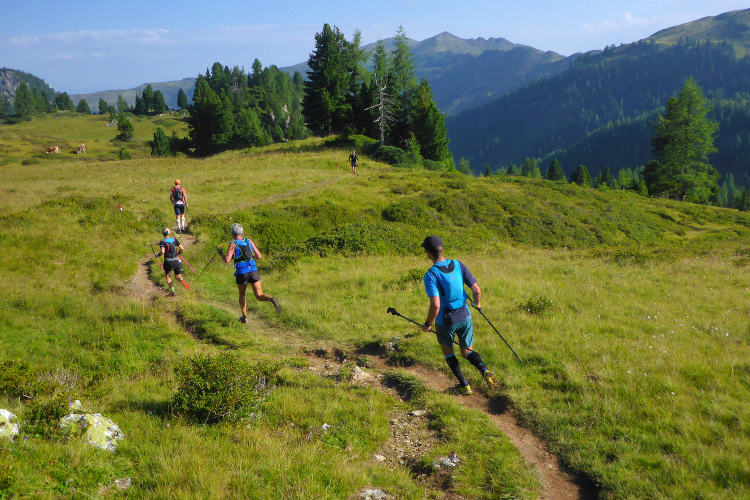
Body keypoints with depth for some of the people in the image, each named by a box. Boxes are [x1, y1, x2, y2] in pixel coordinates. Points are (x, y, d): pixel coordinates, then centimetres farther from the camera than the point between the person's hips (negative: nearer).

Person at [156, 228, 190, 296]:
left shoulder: (162, 242, -12)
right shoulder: (174, 239, 1)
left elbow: (162, 252, -28)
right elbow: (182, 248, 0)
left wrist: (157, 255, -8)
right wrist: (179, 252, 21)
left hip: (168, 262, -3)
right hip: (176, 261, 3)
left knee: (168, 276, 19)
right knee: (178, 276, 15)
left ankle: (172, 291, 14)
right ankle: (182, 280, -20)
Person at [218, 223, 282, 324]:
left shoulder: (233, 244, -4)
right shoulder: (249, 241, 9)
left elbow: (227, 260, -14)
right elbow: (259, 256, 11)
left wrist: (220, 252, 4)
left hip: (241, 273, -2)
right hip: (253, 271, 2)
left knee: (242, 294, 23)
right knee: (259, 295, 1)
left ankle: (244, 317, 26)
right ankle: (272, 299, -31)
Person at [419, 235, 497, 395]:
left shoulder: (431, 275, -19)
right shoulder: (458, 265, -4)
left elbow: (435, 306, -28)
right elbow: (477, 290, -2)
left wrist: (428, 323, -12)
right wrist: (477, 304, 19)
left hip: (445, 321, -4)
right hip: (464, 316, 4)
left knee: (447, 350, 23)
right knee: (467, 352, 20)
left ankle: (464, 385, 21)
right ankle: (484, 371, -8)